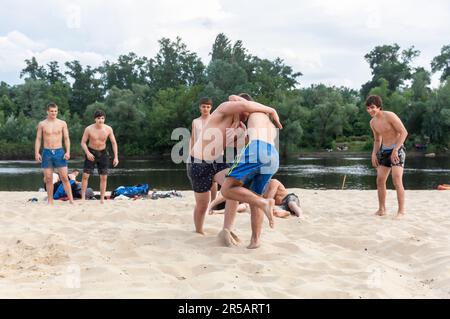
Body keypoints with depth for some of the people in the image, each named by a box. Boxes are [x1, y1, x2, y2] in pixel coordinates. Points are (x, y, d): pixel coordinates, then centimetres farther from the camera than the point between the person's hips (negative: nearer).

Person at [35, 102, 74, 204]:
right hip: (47, 152, 1)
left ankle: (71, 200, -4)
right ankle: (50, 201, 11)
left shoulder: (62, 123, 4)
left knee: (64, 178, -5)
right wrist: (37, 153, -5)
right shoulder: (42, 124, 5)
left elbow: (66, 138, 4)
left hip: (59, 152, -1)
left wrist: (68, 152, -8)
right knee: (48, 179, 3)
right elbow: (38, 139, 6)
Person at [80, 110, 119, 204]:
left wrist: (116, 157, -11)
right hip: (91, 153, -1)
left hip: (103, 153, 2)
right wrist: (87, 153, -24)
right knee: (85, 176, -7)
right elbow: (83, 142, -8)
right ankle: (83, 198, 0)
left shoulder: (108, 129, -11)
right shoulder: (89, 129, -15)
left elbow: (114, 143, -4)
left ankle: (102, 199, 11)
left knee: (104, 177, 2)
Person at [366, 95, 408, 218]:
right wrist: (374, 154, 4)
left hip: (397, 150, -7)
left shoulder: (390, 116, -16)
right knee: (380, 180, 3)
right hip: (384, 151, 7)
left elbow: (404, 132, -20)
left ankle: (401, 210, -10)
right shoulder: (372, 122, 6)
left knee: (397, 180, -17)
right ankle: (382, 209, 14)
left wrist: (395, 150, -25)